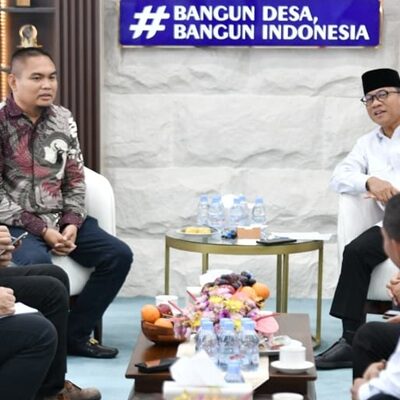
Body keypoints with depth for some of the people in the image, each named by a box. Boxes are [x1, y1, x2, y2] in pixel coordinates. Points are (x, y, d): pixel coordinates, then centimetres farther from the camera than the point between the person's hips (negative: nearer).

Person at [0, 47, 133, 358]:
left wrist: (72, 223, -7)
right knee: (37, 265, -36)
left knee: (118, 255, -6)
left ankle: (74, 334, -1)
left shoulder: (63, 119, 8)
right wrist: (41, 230, -18)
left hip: (59, 219, 6)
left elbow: (75, 179, 11)